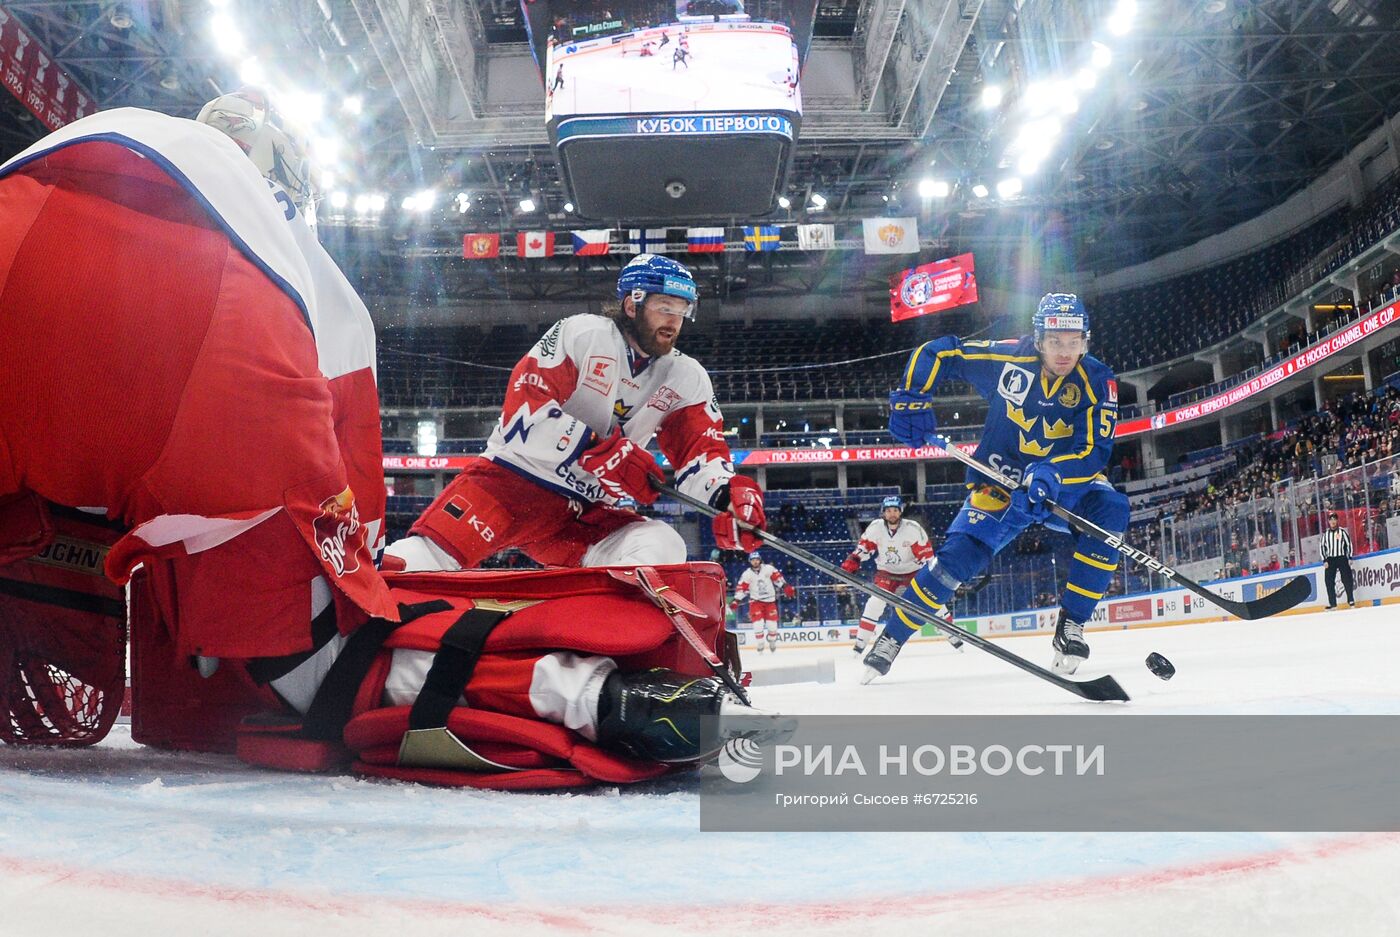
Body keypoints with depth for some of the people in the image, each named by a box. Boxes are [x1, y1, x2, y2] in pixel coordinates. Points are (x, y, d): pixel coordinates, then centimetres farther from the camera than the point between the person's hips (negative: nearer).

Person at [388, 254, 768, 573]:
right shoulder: (582, 334, -11)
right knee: (417, 561, -21)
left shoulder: (686, 379, 4)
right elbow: (524, 410, -20)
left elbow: (701, 450, -3)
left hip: (586, 514, 4)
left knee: (662, 549, -22)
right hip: (512, 478, -4)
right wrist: (603, 451, -30)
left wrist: (730, 491, -26)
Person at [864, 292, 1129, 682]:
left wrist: (1052, 473, -41)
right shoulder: (1006, 358, -15)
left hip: (1065, 486, 1)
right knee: (959, 554, -18)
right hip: (1001, 483, -1)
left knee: (1110, 508, -29)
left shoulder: (1097, 381, -15)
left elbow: (1096, 451, -24)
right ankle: (891, 638, 2)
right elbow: (936, 353, -4)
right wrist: (911, 399, -15)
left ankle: (1071, 626, -18)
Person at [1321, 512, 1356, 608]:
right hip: (1330, 560, 2)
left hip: (1342, 558, -2)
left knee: (1347, 579, -7)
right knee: (1329, 582, -2)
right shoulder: (1325, 533, 8)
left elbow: (1349, 544, 1)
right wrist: (1324, 560, 1)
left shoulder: (1342, 531, 0)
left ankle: (1351, 601, 0)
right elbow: (1321, 547, 9)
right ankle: (1332, 603, 1)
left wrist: (1350, 558, -5)